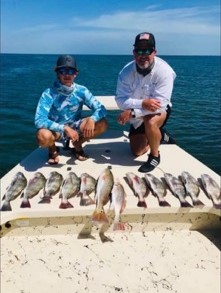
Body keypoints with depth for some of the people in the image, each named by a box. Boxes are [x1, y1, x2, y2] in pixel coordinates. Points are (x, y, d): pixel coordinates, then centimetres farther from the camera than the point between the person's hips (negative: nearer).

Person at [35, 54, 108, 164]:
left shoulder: (81, 91, -13)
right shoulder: (49, 93, -23)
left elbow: (101, 109, -14)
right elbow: (39, 120, -31)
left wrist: (91, 119, -36)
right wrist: (65, 128, -39)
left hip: (75, 127, 3)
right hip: (55, 129, -3)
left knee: (102, 124, -19)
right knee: (43, 136, -38)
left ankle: (78, 144, 7)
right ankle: (53, 149, 2)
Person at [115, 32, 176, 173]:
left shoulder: (164, 71, -28)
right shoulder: (126, 71, -20)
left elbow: (160, 104, -33)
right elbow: (120, 99, -23)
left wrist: (132, 111, -38)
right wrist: (142, 103, -40)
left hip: (159, 110, -4)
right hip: (137, 115, 4)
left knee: (151, 122, -39)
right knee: (137, 152, 9)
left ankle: (155, 156, -12)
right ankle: (160, 136, 38)